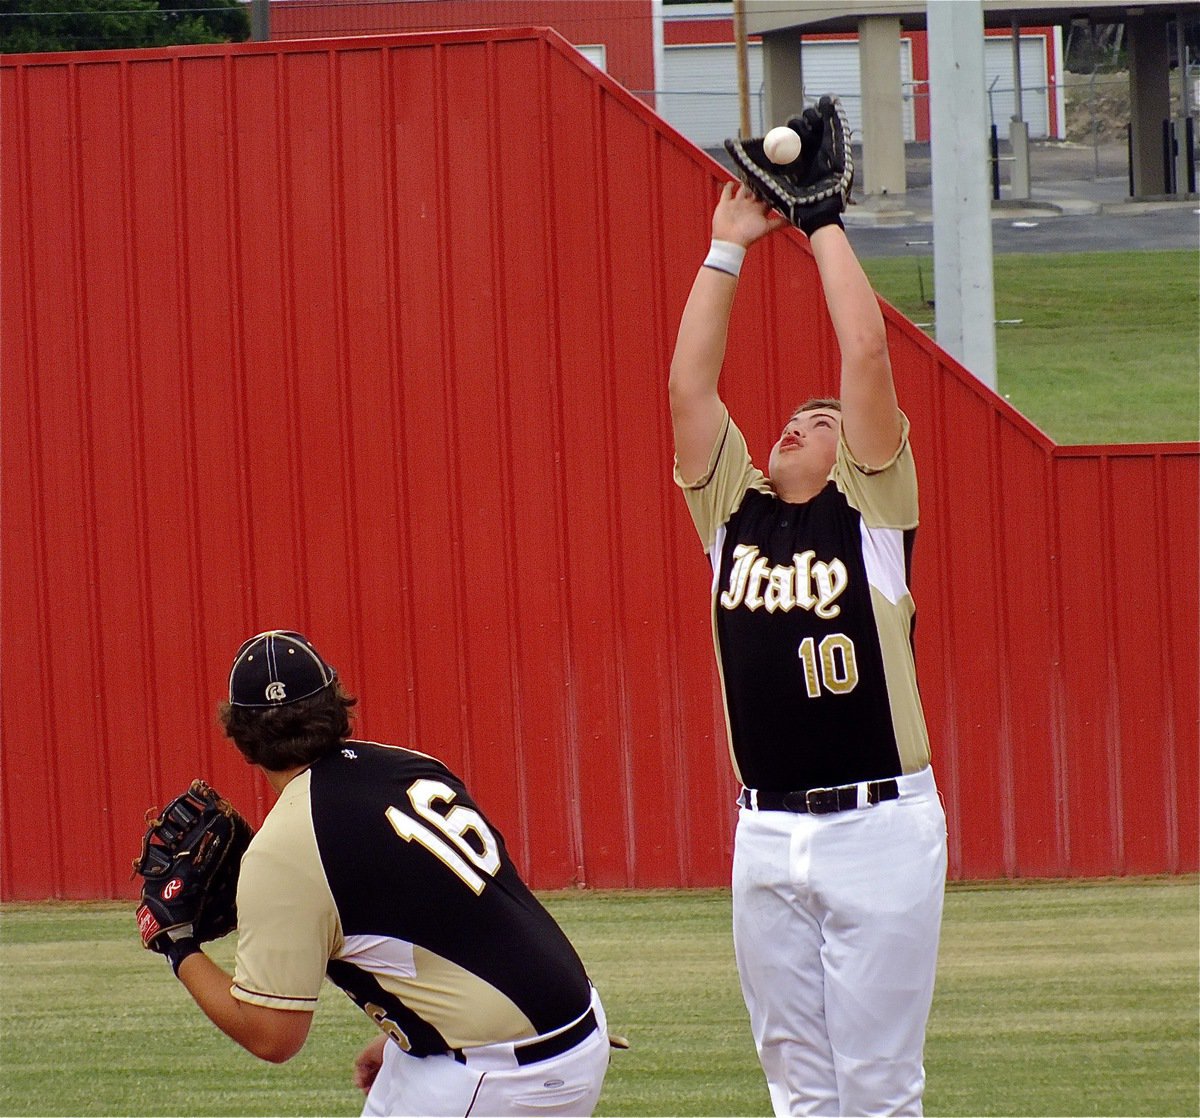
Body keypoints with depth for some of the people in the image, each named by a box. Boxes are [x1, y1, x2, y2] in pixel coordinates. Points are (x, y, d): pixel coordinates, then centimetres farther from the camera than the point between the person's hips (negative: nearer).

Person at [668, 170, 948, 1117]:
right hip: (767, 834, 4)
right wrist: (728, 244, 10)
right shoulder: (734, 513, 13)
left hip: (880, 826, -4)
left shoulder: (871, 506, 3)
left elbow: (866, 352, -5)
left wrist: (825, 223, 2)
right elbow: (689, 383, 9)